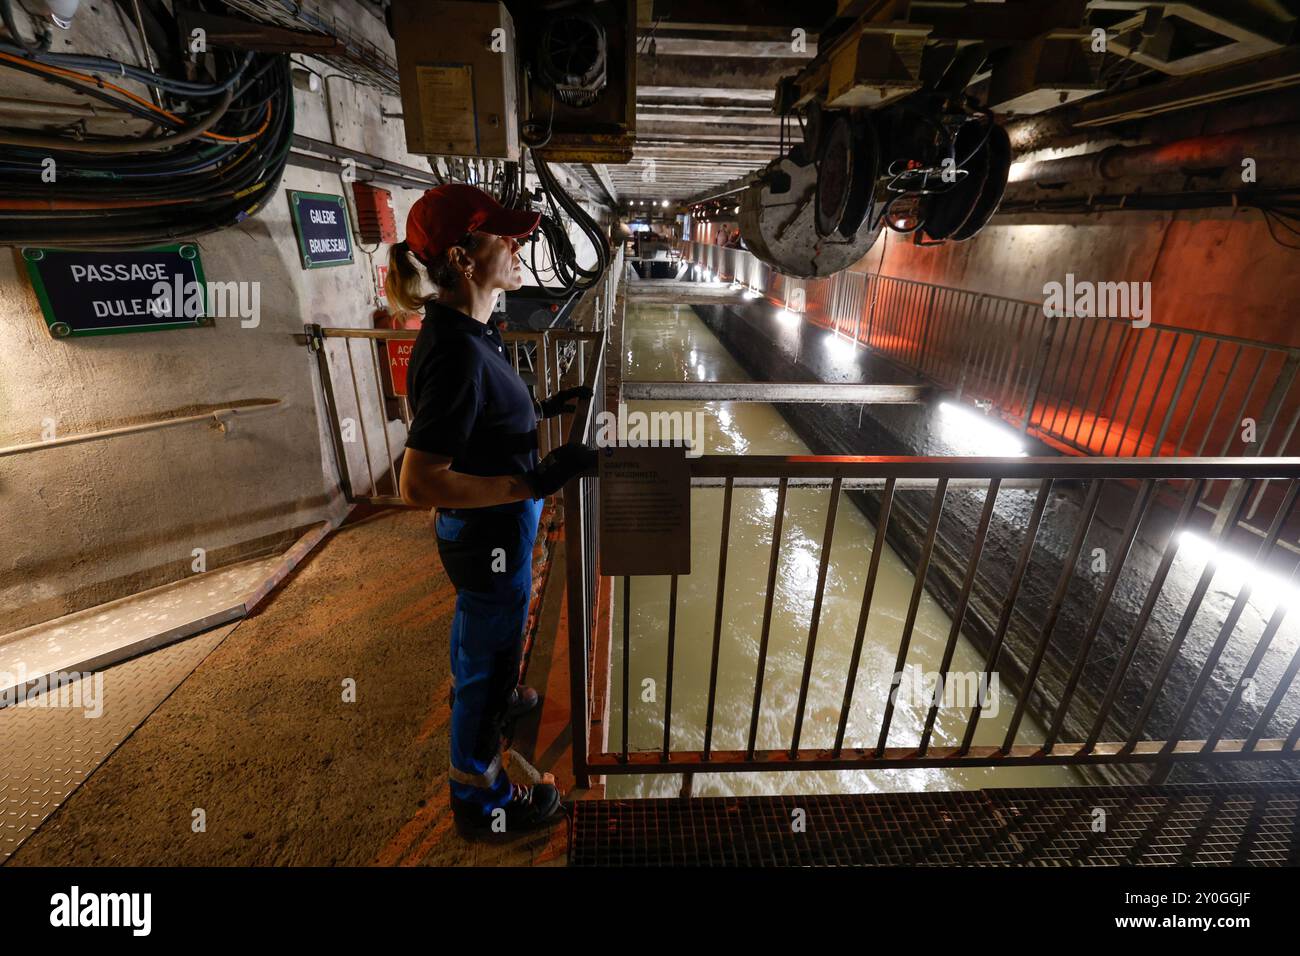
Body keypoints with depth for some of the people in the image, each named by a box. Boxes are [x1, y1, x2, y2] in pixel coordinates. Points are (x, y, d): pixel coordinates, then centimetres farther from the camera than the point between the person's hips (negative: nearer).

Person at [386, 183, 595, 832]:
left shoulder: (462, 332, -1)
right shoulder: (457, 353, -30)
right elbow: (418, 483, -31)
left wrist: (545, 408, 7)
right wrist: (534, 482, -32)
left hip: (487, 530, 9)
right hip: (489, 538, -9)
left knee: (481, 638, 33)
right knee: (488, 654, 13)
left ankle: (483, 698, 63)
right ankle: (478, 793, 39)